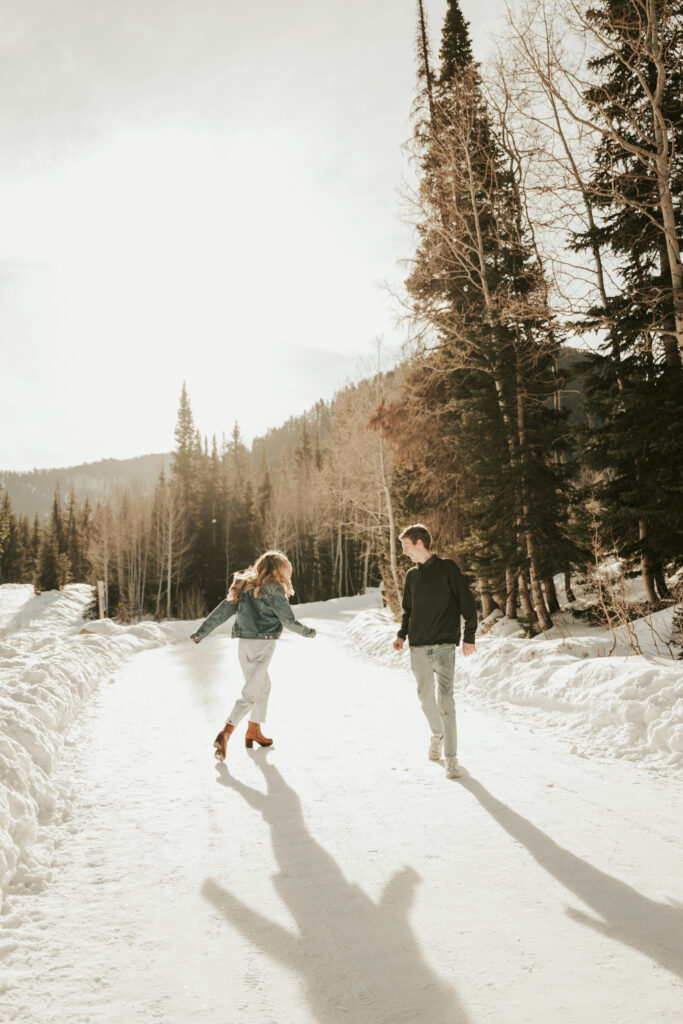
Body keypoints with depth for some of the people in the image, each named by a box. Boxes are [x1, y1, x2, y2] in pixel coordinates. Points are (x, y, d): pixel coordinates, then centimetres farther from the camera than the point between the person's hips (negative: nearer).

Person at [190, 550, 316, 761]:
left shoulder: (245, 586, 11)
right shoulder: (273, 589, -9)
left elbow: (223, 610, 7)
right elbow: (288, 620, -8)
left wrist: (201, 632, 8)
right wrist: (308, 632, 9)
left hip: (244, 644, 7)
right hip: (263, 644, -7)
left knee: (263, 685, 23)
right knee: (250, 693, -5)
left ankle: (254, 731, 28)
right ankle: (224, 735, -15)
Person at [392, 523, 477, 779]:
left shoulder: (446, 567, -2)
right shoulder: (412, 575, 13)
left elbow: (467, 602, -3)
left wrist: (469, 636, -8)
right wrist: (402, 634, 7)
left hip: (444, 646, -5)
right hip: (418, 648, 5)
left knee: (445, 699, -9)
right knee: (426, 697, 10)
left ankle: (451, 757, -3)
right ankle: (437, 734, 38)